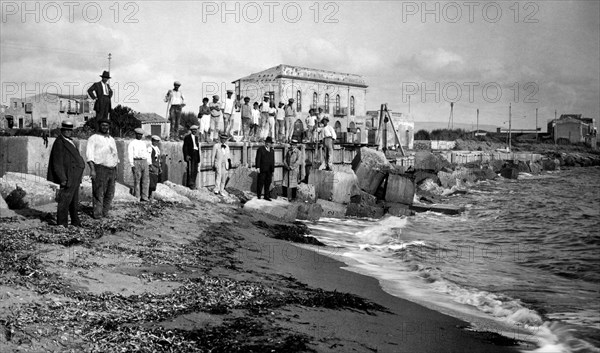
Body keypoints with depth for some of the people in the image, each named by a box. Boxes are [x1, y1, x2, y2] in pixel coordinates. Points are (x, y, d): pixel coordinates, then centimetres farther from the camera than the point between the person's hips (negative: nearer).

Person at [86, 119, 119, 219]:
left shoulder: (111, 139, 20)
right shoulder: (93, 138, 1)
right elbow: (89, 154, -7)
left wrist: (116, 172, 17)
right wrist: (92, 169, -18)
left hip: (111, 169, 6)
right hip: (99, 168, -6)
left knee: (110, 193, 6)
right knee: (98, 193, -6)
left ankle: (105, 212, 15)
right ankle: (97, 213, 0)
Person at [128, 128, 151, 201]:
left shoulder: (144, 143, 20)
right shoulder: (132, 143, 3)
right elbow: (130, 154, -3)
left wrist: (149, 163, 12)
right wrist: (132, 165, -11)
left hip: (144, 162, 5)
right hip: (136, 162, -5)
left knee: (146, 179, -2)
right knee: (137, 180, -3)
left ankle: (144, 197, 0)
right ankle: (137, 198, 2)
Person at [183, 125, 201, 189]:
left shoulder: (196, 137, 19)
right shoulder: (187, 137, -2)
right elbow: (185, 147, -6)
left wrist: (198, 157, 16)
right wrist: (186, 155, -16)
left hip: (196, 155, 7)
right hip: (190, 155, -7)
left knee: (195, 170, 6)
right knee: (191, 170, -10)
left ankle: (192, 184, 12)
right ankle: (190, 184, -7)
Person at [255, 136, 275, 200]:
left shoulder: (272, 151, 17)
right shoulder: (260, 149, 2)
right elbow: (258, 159, -4)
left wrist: (272, 170, 14)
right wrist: (258, 167, -12)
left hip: (269, 170, 4)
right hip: (262, 169, -4)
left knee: (268, 183, 4)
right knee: (260, 183, -2)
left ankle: (266, 196, 9)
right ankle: (258, 196, 5)